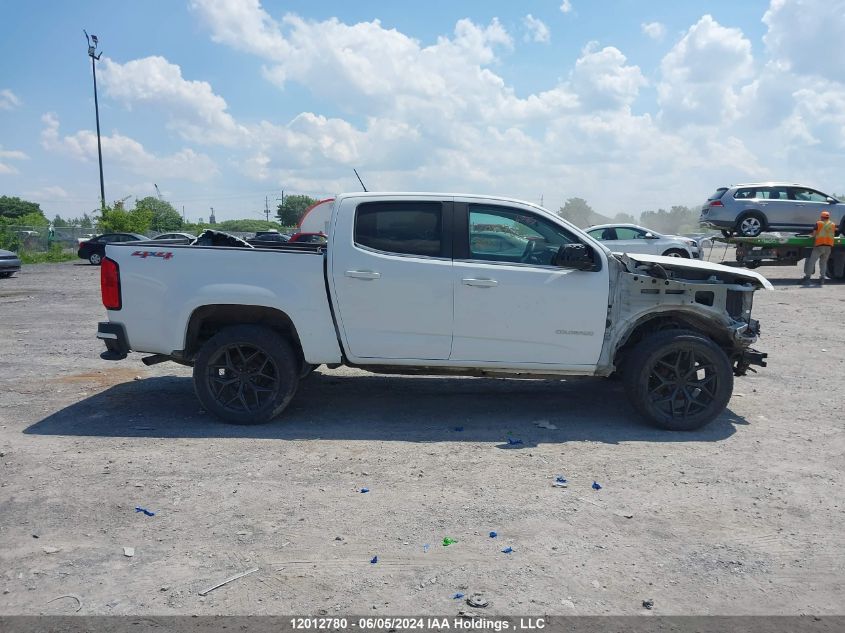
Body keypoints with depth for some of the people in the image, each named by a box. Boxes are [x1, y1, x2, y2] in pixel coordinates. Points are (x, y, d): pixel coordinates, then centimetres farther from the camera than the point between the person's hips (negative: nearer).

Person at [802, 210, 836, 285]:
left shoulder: (818, 223, 3)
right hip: (829, 246, 4)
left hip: (819, 245, -4)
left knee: (812, 261, 0)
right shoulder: (833, 225, 14)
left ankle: (807, 276, -4)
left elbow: (814, 234, 0)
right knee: (823, 262, 11)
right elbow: (833, 234, 16)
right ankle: (822, 278, 6)